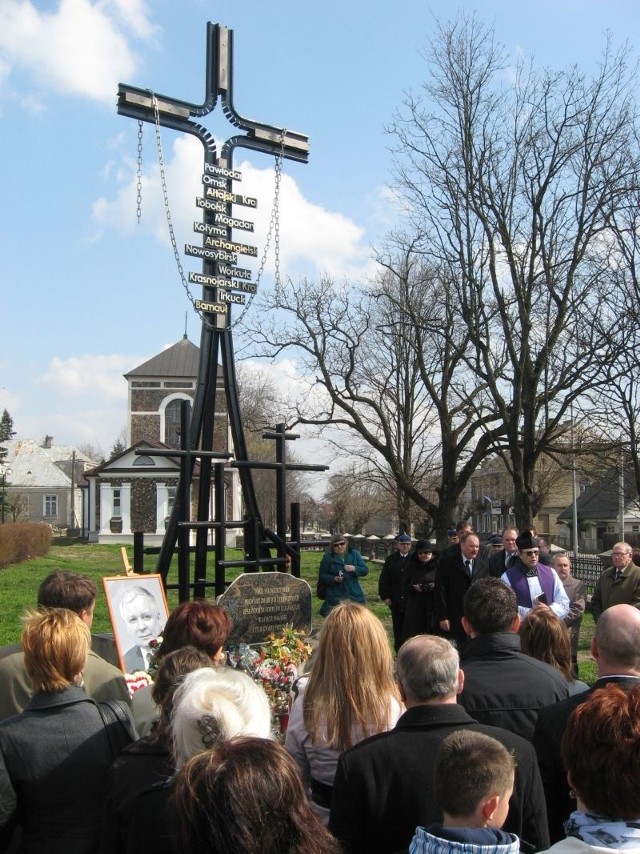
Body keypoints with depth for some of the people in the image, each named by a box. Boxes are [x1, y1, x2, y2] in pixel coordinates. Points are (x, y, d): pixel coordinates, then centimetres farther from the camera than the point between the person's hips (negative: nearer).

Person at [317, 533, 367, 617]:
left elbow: (365, 570, 5)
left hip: (354, 595, 3)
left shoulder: (354, 554, 9)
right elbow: (322, 576, 1)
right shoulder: (328, 557, 2)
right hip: (335, 597, -3)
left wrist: (354, 568, -15)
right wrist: (334, 579, -17)